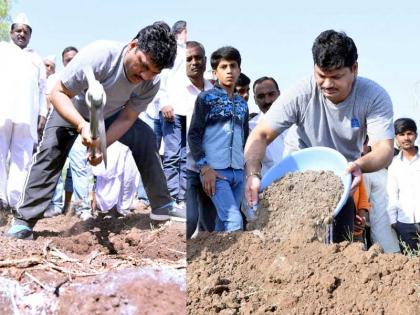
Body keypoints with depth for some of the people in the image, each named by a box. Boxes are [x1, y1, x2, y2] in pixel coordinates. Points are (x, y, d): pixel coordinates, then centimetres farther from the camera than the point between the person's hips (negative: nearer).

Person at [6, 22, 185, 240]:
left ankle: (162, 206, -1)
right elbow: (58, 93, -36)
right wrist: (82, 125, -52)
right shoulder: (98, 56, -41)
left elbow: (127, 118, -18)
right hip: (72, 109, -4)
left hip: (110, 114, 4)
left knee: (146, 139, -11)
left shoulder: (151, 83, -26)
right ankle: (24, 222, -21)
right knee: (51, 150, -22)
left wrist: (102, 146, -35)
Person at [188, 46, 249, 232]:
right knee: (234, 221, -17)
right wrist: (205, 168, -13)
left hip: (238, 172, 6)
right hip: (215, 171, -6)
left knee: (224, 222, 6)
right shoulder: (206, 98, 1)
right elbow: (193, 135, -4)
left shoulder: (242, 104, 16)